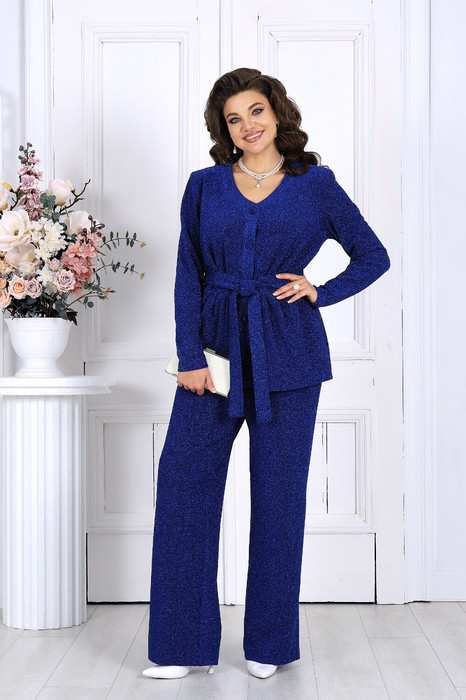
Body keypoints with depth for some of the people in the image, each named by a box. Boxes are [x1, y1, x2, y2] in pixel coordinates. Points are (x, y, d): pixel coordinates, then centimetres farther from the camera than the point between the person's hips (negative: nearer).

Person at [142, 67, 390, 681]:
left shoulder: (315, 183, 5)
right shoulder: (204, 185, 8)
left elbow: (373, 256, 12)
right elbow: (188, 276, 4)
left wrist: (320, 291, -3)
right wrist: (190, 356, -5)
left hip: (286, 352, -1)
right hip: (216, 347, 1)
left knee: (279, 493, 3)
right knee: (184, 482, -4)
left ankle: (269, 643, 18)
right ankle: (182, 645, 8)